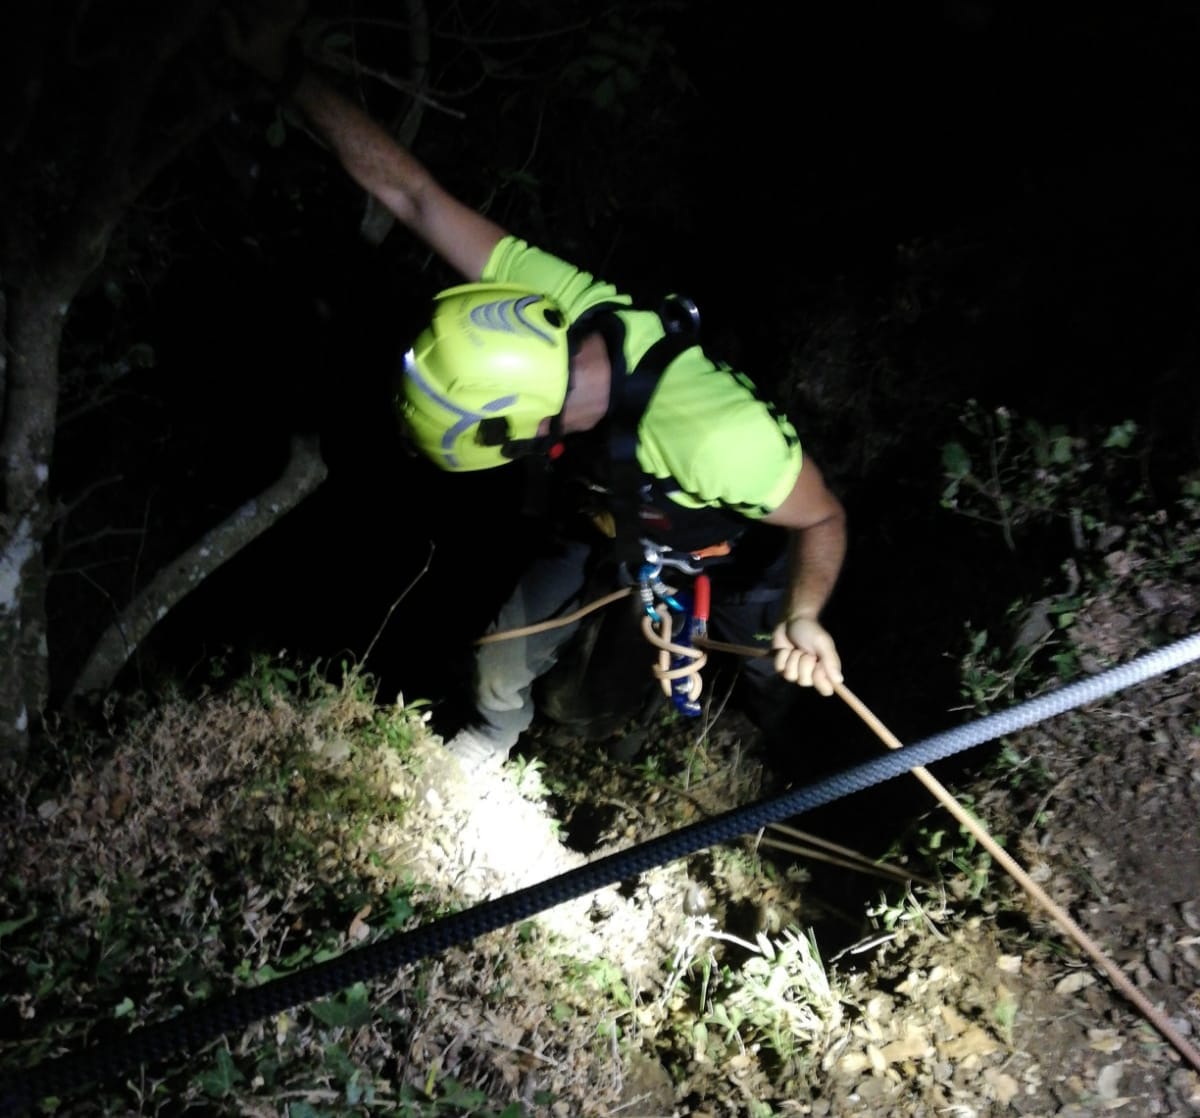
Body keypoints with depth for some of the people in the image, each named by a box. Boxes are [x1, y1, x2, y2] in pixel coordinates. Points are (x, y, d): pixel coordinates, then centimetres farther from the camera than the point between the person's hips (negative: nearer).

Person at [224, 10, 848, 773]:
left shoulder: (721, 440, -49)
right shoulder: (561, 307, -36)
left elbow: (823, 518, -28)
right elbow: (412, 192, -32)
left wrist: (804, 618, -39)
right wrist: (289, 73, -33)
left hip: (738, 558, -3)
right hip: (622, 523, 4)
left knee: (775, 682, 22)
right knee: (506, 665, 10)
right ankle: (496, 731, 46)